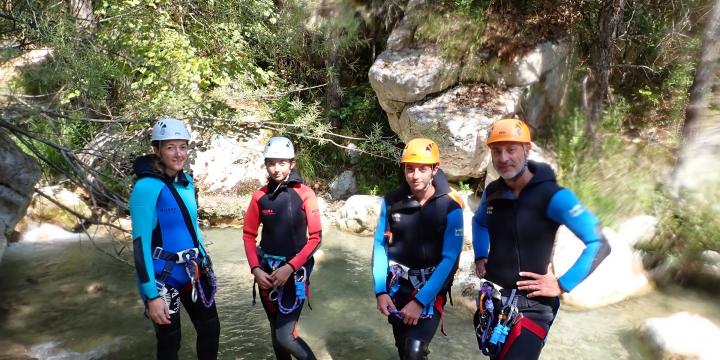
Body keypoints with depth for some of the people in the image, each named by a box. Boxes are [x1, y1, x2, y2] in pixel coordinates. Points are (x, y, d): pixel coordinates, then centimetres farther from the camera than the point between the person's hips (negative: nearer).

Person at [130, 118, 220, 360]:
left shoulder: (186, 182, 2)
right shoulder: (146, 187, -19)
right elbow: (140, 243, -20)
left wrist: (205, 263, 16)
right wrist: (152, 295, -21)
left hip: (193, 273, 6)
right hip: (163, 277, -6)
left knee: (210, 329, 16)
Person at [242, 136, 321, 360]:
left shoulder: (304, 194, -10)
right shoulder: (260, 196, 0)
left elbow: (315, 238, -10)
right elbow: (248, 235, 6)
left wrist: (290, 268, -16)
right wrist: (256, 269, -6)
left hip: (295, 270, -4)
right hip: (267, 271, 4)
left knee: (285, 336, -10)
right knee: (276, 331, 16)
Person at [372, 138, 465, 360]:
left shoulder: (450, 207, -15)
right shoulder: (391, 201, -7)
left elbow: (449, 258, -16)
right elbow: (380, 245, -1)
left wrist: (420, 300, -21)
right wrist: (380, 290, -10)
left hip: (432, 287, -3)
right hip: (397, 285, 3)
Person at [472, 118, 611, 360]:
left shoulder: (551, 196, -18)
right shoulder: (492, 192, 0)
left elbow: (599, 244, -18)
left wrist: (562, 285, -16)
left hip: (531, 305, -6)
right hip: (491, 299, 6)